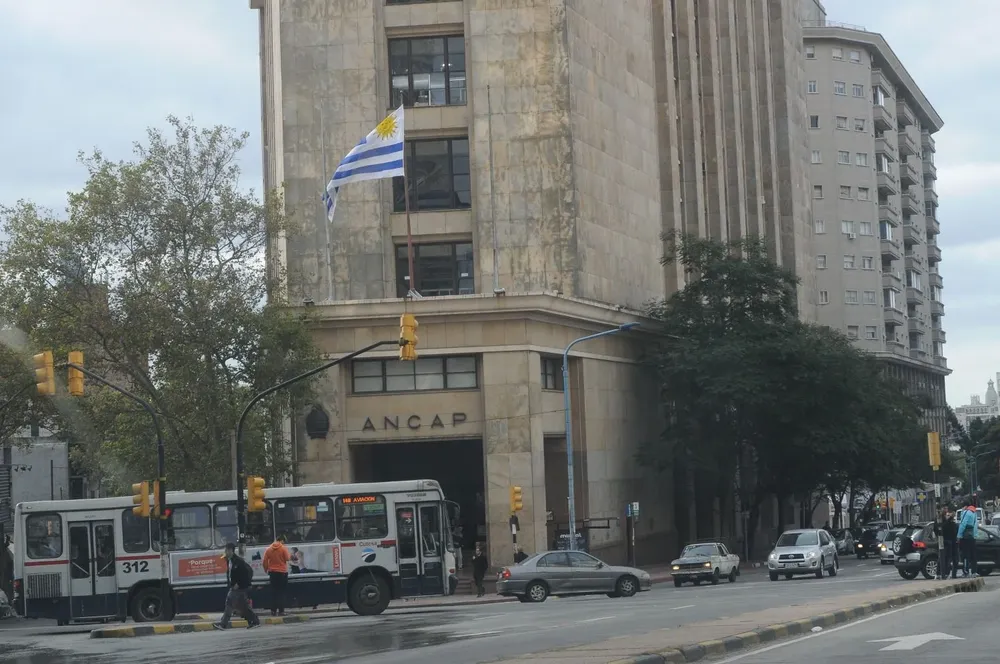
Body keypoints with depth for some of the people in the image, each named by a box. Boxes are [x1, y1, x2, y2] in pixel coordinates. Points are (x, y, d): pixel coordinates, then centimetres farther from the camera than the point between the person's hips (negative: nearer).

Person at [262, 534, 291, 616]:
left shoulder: (269, 549, 3)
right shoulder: (284, 548, -8)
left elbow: (264, 562, 3)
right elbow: (287, 558, -9)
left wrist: (266, 570, 17)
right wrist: (290, 555, 12)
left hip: (272, 572, 4)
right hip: (282, 572, -4)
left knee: (274, 592, 9)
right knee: (281, 592, 0)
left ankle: (273, 610, 9)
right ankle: (281, 610, -4)